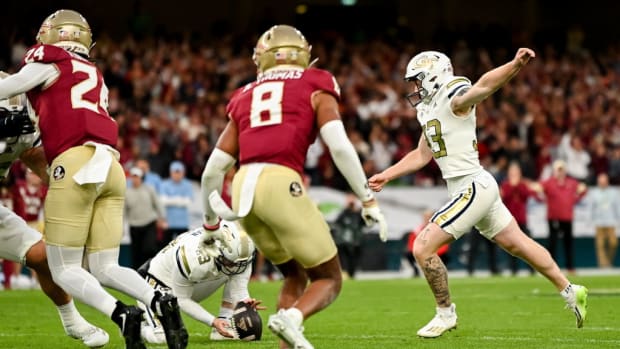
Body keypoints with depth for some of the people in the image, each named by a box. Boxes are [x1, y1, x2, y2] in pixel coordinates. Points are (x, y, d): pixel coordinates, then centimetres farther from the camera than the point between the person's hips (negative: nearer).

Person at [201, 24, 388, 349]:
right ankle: (290, 318, -22)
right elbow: (339, 146, -3)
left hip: (243, 187, 5)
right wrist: (368, 201, 1)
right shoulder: (315, 87, 13)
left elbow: (213, 170, 24)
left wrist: (210, 220, 38)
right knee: (329, 280, 8)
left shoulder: (246, 97, 24)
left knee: (295, 276, 24)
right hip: (280, 182, -5)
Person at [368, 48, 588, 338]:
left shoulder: (454, 101, -12)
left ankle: (446, 313, 5)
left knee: (423, 248, -10)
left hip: (473, 187, -10)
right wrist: (386, 175, 26)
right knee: (517, 244, 19)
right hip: (477, 188, 10)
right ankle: (570, 292, 29)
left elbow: (485, 85, -32)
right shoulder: (431, 111, 16)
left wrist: (516, 64, -49)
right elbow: (421, 155, 27)